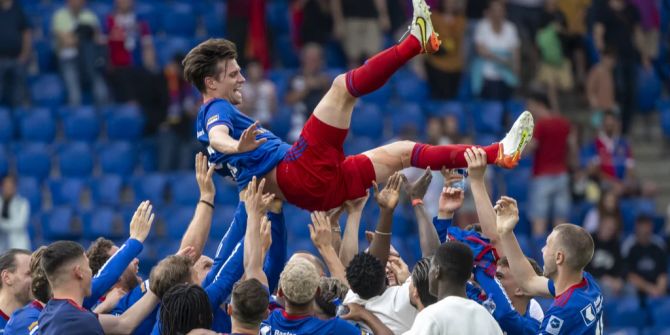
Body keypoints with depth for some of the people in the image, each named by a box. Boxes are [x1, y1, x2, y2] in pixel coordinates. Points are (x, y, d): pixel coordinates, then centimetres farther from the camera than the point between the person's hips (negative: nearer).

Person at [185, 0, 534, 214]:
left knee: (400, 153, 10)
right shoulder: (216, 111, 2)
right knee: (343, 86, -15)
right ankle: (416, 41, -27)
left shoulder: (216, 117, 31)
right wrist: (240, 146, -43)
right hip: (298, 171, -10)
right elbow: (218, 138, -22)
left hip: (315, 190, 10)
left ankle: (498, 153, 5)